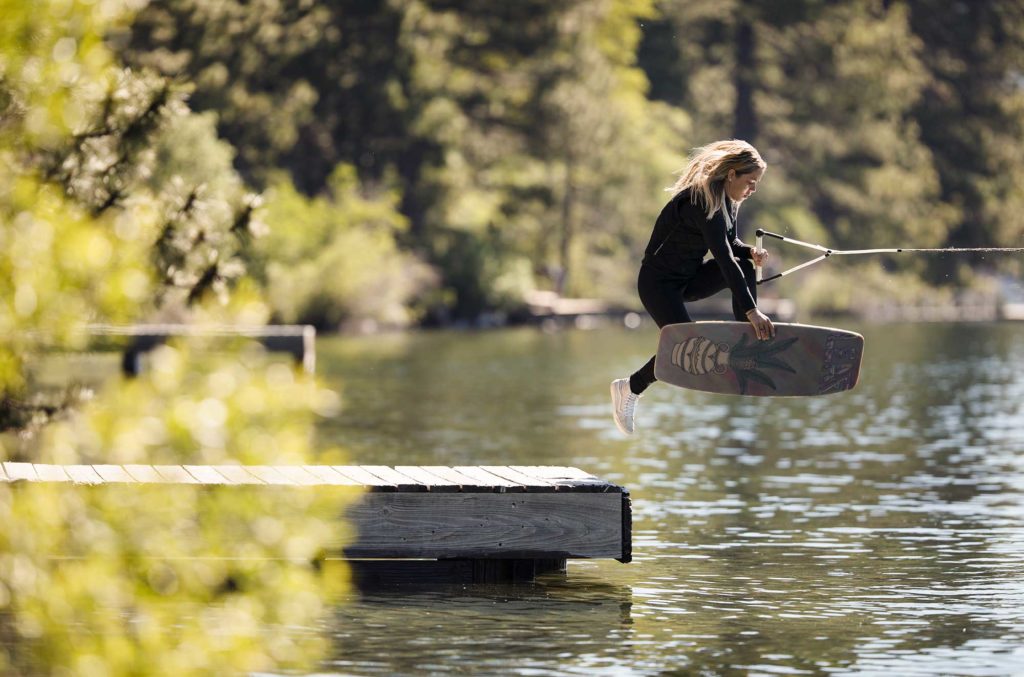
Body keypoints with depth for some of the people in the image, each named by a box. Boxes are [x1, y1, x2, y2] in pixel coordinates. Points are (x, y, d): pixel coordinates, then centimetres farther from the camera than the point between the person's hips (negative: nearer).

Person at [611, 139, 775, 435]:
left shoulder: (726, 201, -1)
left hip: (689, 278, 8)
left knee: (745, 266, -13)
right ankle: (628, 389, 6)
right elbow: (724, 259, -37)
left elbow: (730, 242, 13)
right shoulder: (701, 202, -29)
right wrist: (752, 311, -41)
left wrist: (750, 252, -13)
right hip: (659, 282, -8)